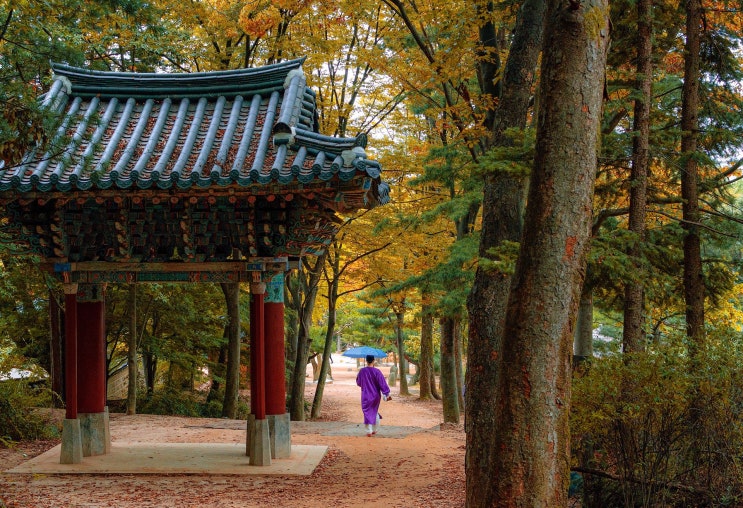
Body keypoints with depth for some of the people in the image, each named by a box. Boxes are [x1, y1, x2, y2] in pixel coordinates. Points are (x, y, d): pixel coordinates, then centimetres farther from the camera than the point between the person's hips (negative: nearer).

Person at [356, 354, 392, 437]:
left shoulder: (362, 371, -8)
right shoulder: (377, 371, -13)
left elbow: (358, 382, 7)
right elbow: (382, 383, -13)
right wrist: (387, 394, -10)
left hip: (366, 396, -1)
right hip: (376, 395, 1)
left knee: (367, 413, 3)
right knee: (375, 412, 18)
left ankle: (369, 431, -7)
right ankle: (375, 430, 26)